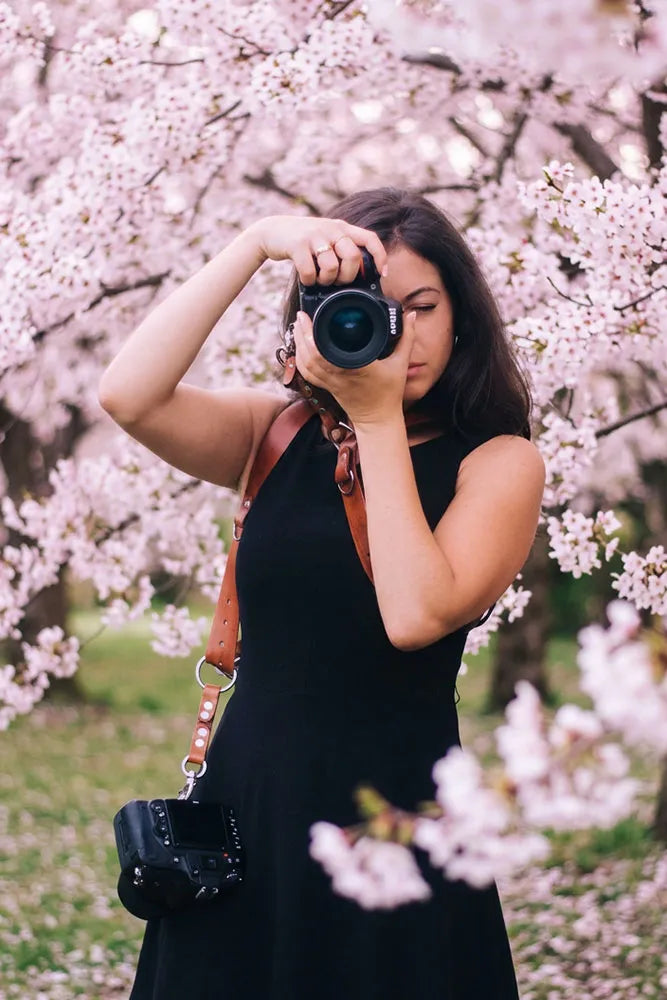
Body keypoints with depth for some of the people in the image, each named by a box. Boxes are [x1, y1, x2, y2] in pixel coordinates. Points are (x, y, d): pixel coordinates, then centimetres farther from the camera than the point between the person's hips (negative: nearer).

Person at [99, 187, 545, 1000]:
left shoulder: (499, 461, -4)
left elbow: (416, 613, -20)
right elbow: (128, 397, -12)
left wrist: (379, 419, -15)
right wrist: (257, 242, -13)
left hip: (394, 811, -3)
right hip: (244, 797, 3)